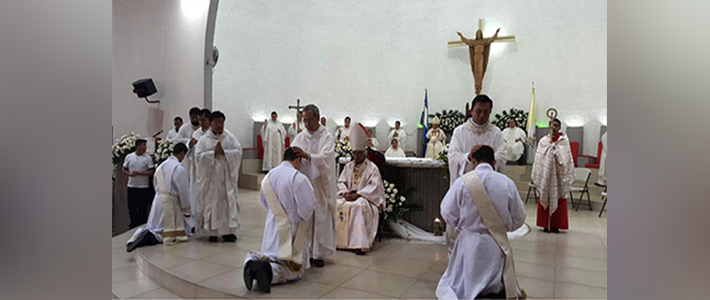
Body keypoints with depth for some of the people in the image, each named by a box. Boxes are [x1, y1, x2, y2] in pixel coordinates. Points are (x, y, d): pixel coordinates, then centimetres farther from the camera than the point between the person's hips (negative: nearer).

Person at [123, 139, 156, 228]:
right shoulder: (129, 157, 3)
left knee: (143, 208, 3)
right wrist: (129, 174, -11)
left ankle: (142, 225, 17)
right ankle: (134, 224, 25)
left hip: (143, 187, -2)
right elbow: (124, 169, 9)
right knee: (132, 207, 10)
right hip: (131, 186, 3)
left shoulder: (148, 158, -5)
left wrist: (139, 173, -18)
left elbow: (151, 172, -8)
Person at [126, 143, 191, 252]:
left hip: (158, 200, 8)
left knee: (157, 228, 20)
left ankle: (144, 233, -8)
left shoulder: (161, 165, 8)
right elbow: (183, 190, -12)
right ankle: (147, 237, -18)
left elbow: (156, 184, 18)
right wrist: (186, 206, 2)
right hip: (170, 202, -7)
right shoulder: (179, 168, -16)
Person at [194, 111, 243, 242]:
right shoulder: (204, 139, 3)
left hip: (227, 176, 1)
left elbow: (238, 152, -3)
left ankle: (228, 231, 5)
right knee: (211, 203, 1)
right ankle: (212, 232, 11)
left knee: (228, 202, -1)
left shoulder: (230, 137, 6)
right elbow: (198, 155, -7)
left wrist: (224, 152, -14)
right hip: (210, 177, -1)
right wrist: (214, 153, -15)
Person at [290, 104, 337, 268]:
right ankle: (305, 252, 19)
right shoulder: (300, 137, 9)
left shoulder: (327, 137, -5)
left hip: (320, 185, -4)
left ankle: (318, 253, 13)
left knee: (320, 218, 1)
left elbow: (325, 159, -19)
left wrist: (307, 156, -34)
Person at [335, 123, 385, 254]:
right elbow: (341, 182, 11)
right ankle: (338, 239, -17)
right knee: (337, 204, -25)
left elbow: (374, 186, -10)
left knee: (359, 206, -38)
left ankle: (360, 243, -38)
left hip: (364, 198, -4)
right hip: (348, 196, 5)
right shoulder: (348, 166, 16)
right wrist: (346, 193, -11)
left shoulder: (372, 167, 1)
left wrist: (358, 194, -20)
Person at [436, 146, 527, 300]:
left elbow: (448, 213, -4)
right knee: (500, 286, 28)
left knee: (452, 287, 15)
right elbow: (518, 219, 3)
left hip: (470, 242, -2)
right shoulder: (507, 183, -6)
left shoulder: (463, 181, -12)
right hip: (499, 245, 2)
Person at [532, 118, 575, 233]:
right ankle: (546, 224, 8)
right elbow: (539, 158, 4)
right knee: (544, 198, 1)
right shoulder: (543, 141, 5)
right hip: (546, 173, 1)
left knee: (558, 200, 0)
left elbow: (567, 159, 0)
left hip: (558, 174, -1)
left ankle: (555, 225, 7)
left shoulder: (564, 141, 3)